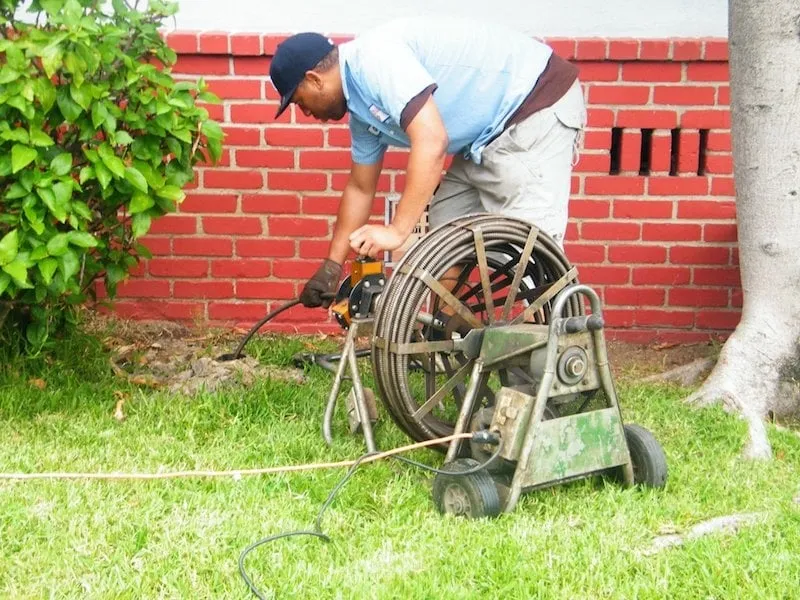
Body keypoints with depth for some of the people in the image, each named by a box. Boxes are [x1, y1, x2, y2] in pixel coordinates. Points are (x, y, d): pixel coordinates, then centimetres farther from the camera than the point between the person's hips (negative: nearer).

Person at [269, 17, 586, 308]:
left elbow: (432, 142, -30)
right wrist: (331, 265, 23)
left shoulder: (374, 57, -21)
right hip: (492, 132, 10)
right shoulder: (361, 107, 11)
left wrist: (397, 231, -28)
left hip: (539, 108, -10)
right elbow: (360, 188, 22)